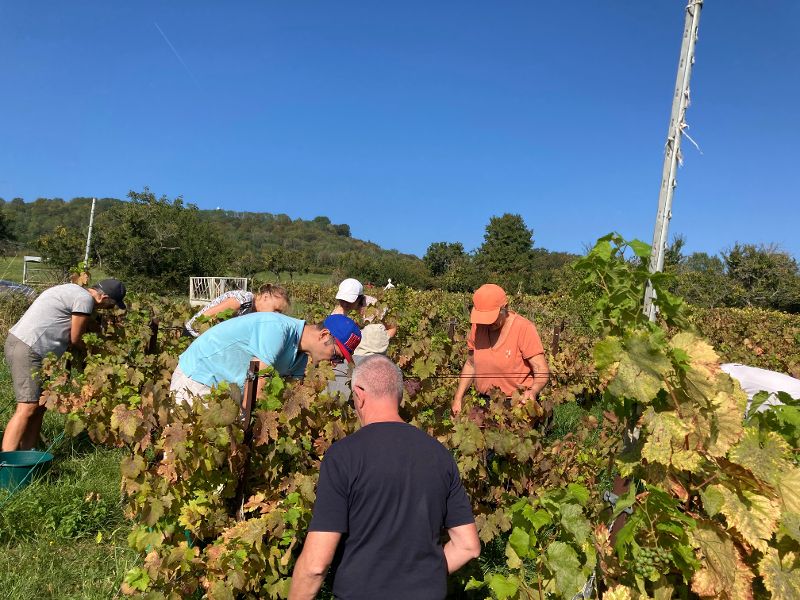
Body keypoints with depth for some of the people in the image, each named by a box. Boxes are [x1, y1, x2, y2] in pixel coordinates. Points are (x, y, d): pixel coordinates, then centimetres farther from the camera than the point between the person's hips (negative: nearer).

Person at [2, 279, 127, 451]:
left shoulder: (73, 289, 15)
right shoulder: (85, 299, -14)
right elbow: (75, 339, -7)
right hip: (27, 348, -10)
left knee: (40, 404, 11)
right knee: (27, 408, -11)